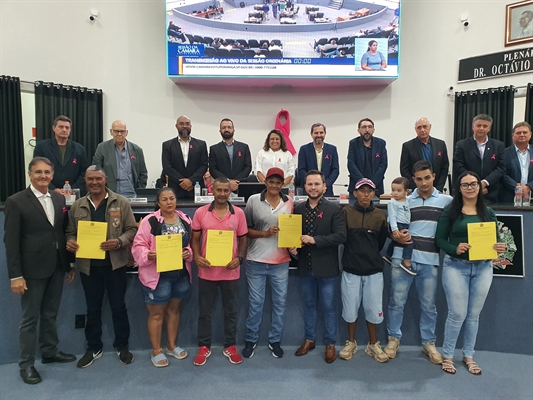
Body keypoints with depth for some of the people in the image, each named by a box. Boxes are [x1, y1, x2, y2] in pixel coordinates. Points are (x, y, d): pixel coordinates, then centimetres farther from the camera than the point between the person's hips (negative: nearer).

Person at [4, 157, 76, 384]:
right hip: (32, 269, -5)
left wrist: (70, 264, 10)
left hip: (56, 267, 5)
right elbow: (11, 241, -11)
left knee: (50, 314, 17)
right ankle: (26, 364, 21)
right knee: (30, 318, 7)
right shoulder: (16, 201, -9)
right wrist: (16, 276, -14)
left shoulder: (59, 199, 7)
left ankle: (50, 352, 33)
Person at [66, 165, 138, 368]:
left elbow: (131, 229, -4)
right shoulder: (77, 206, 6)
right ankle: (94, 348, 31)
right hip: (88, 265, 3)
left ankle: (122, 346, 27)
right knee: (92, 308, 15)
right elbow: (71, 231, 11)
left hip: (115, 263, -2)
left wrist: (119, 242, -22)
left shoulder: (121, 202, -4)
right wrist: (70, 242, -12)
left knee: (118, 306, 10)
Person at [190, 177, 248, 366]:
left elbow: (243, 239, 4)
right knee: (204, 311, 12)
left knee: (231, 311, 13)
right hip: (207, 271, 0)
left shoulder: (239, 213, -2)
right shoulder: (200, 212, -3)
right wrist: (196, 256, -14)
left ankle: (230, 346, 30)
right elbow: (195, 239, 4)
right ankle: (204, 347, 29)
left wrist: (239, 258, -12)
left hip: (230, 272, 0)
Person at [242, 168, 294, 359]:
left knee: (280, 301, 11)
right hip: (256, 260, -2)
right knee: (255, 302, 8)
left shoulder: (289, 202, 2)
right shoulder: (253, 200, -3)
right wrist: (265, 233, -15)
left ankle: (275, 340, 29)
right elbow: (245, 229, -1)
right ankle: (250, 340, 27)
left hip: (281, 261, 2)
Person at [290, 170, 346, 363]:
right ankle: (309, 339, 34)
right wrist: (292, 246, -12)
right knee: (309, 304, 17)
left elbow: (341, 236, -18)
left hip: (326, 267, -3)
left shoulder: (334, 209, -8)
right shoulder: (298, 209, 4)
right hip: (305, 267, 4)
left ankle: (330, 344, 25)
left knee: (328, 306, 9)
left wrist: (315, 240, -23)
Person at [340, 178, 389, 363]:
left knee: (374, 309, 9)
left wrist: (370, 255, 4)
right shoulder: (346, 212, -3)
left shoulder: (380, 215, 3)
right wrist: (354, 254, -4)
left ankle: (373, 345, 29)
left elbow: (381, 242, 7)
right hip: (350, 269, -1)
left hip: (374, 270, 1)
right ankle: (351, 343, 30)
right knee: (350, 309, 9)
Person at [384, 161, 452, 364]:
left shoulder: (447, 201, 4)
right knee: (397, 301, 6)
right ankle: (393, 339, 21)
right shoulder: (404, 201, 8)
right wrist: (397, 237, -9)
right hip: (402, 257, 1)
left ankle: (429, 342, 26)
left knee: (428, 304, 10)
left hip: (429, 260, 0)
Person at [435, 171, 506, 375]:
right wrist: (455, 249, -23)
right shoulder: (450, 212, -4)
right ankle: (447, 355, 18)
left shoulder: (488, 213, 7)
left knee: (474, 314, 12)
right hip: (456, 267, -3)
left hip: (483, 268, 4)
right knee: (457, 314, -1)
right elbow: (439, 239, -5)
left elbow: (495, 239, 10)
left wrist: (500, 247, -12)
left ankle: (468, 356, 29)